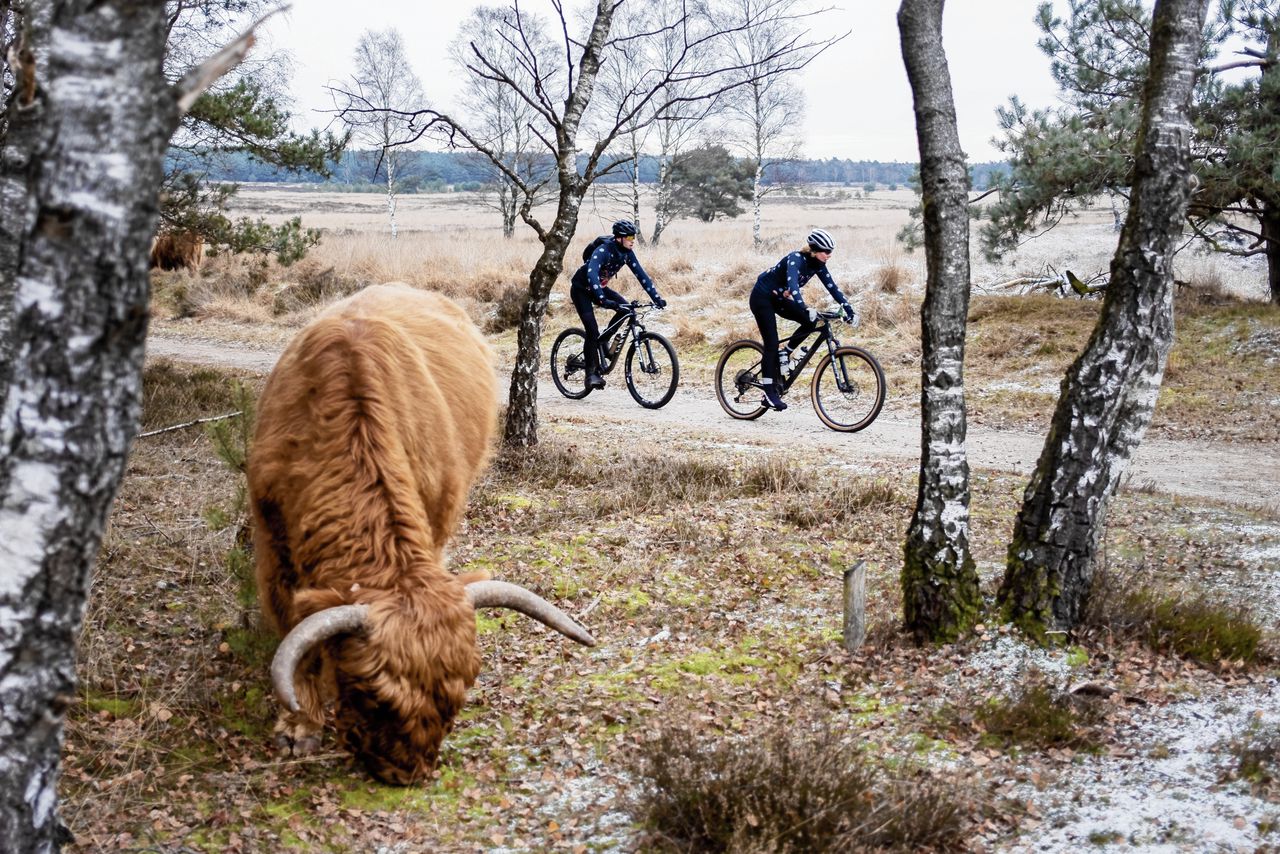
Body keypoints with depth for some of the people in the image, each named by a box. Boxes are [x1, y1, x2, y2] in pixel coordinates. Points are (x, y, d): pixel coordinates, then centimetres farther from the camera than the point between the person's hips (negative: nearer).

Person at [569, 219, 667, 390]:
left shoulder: (627, 253, -10)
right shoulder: (603, 250, -31)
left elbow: (641, 275, -8)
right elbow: (592, 274, -45)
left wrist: (656, 298, -17)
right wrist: (603, 300, -57)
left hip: (600, 287, 7)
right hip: (581, 289, -7)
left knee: (626, 307, -17)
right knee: (592, 330, -20)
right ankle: (592, 374, -15)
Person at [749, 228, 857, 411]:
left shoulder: (817, 264, -5)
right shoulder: (796, 259, -28)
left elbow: (832, 287, -4)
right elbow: (792, 284, -43)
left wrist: (849, 309, -14)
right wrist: (805, 308, -56)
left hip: (778, 299, 8)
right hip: (761, 297, -8)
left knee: (810, 322, -13)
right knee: (772, 344, -13)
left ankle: (784, 354, 6)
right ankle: (770, 394, -12)